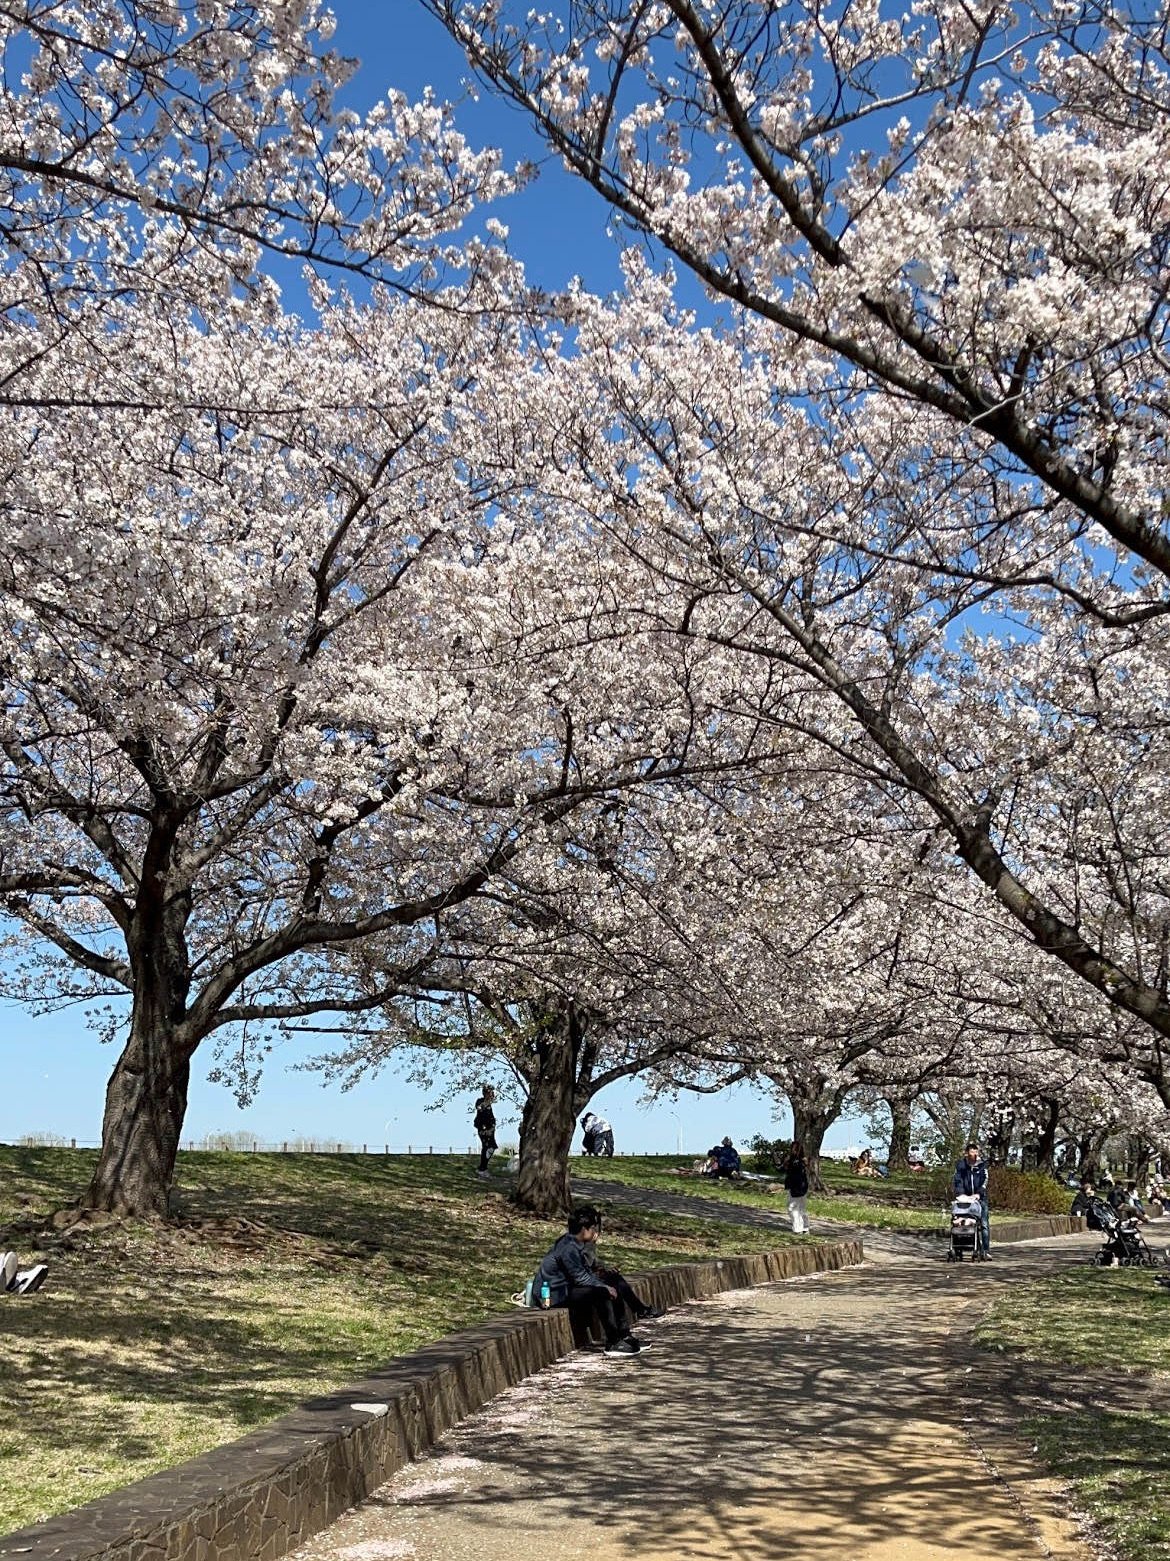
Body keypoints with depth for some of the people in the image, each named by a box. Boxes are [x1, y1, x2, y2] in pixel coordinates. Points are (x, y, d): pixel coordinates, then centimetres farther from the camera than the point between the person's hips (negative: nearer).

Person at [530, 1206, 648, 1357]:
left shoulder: (574, 1244, 10)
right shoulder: (568, 1248, -21)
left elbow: (585, 1271, 11)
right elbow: (581, 1278, -20)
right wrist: (605, 1286, -10)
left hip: (566, 1289, 11)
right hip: (552, 1295, -11)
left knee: (613, 1289, 6)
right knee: (601, 1292, -26)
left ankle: (624, 1336, 9)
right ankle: (613, 1343, -20)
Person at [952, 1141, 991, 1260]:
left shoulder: (982, 1164, 3)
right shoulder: (961, 1165, 3)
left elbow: (985, 1180, -5)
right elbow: (956, 1180, -2)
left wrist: (978, 1193, -17)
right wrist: (960, 1193, -16)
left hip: (980, 1197, -1)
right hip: (966, 1198, 1)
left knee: (984, 1224, -8)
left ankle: (986, 1251, -9)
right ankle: (978, 1250, 7)